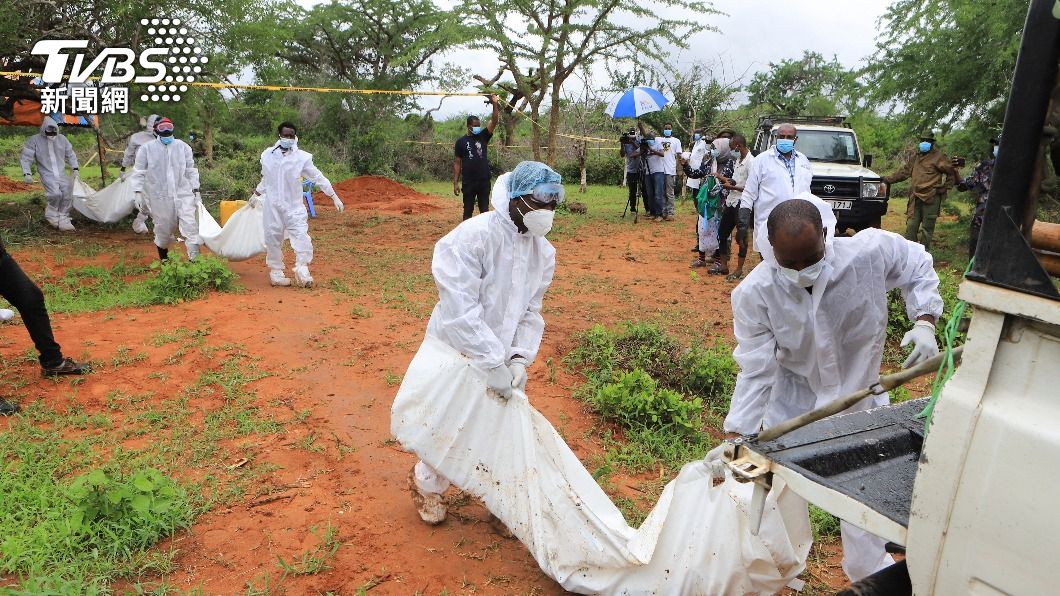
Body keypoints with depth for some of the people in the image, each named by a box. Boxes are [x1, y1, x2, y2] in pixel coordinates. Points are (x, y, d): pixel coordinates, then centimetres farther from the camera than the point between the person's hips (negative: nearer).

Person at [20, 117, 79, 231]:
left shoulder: (62, 139, 8)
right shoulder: (34, 140, -3)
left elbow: (70, 155, 19)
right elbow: (26, 158, -1)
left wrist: (75, 169, 11)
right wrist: (27, 173, -11)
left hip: (61, 174, 4)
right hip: (47, 175, -4)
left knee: (68, 194, -9)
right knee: (56, 193, -26)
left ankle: (63, 220, 5)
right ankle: (51, 213, 0)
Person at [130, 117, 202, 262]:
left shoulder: (183, 146, 4)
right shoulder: (146, 149, -1)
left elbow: (191, 170, 10)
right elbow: (138, 173, 2)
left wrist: (196, 190, 6)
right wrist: (138, 193, -7)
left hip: (183, 194, 1)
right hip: (160, 197, -1)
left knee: (190, 225, -12)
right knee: (164, 229, 10)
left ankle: (195, 259, -11)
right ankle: (163, 257, 35)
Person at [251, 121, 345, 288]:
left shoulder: (302, 157, -5)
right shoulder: (268, 155, 4)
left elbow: (319, 178, -2)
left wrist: (335, 197, -4)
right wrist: (256, 194, 31)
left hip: (294, 207, -2)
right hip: (273, 206, 2)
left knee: (301, 237, -14)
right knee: (273, 239, 7)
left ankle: (302, 271, -6)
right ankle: (276, 271, 20)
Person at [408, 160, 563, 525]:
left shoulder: (543, 251, -3)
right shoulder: (471, 238, -26)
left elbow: (531, 312, 1)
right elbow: (461, 310, -31)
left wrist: (520, 358, -14)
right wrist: (493, 364, -32)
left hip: (502, 357, 6)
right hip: (457, 352, -6)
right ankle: (426, 484, 39)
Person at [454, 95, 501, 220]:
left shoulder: (483, 137, 6)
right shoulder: (461, 141, 1)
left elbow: (494, 121, -7)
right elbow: (457, 163, 2)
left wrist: (495, 105, -21)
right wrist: (455, 182, -3)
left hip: (484, 181, 2)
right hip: (468, 182, -2)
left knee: (484, 210, 8)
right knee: (468, 210, 6)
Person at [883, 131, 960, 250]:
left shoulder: (938, 157, -2)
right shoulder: (915, 157, 15)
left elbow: (952, 173, 2)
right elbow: (904, 172, 21)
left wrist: (944, 187, -3)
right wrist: (888, 179, 16)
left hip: (931, 198, -5)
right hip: (916, 198, 5)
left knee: (927, 228, 1)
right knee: (911, 226, 1)